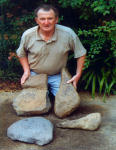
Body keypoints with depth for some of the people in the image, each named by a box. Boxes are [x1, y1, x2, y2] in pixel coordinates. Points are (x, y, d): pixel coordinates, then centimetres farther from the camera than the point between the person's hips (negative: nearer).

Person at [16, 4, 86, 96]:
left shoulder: (68, 34, -19)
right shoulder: (27, 35, -13)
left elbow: (81, 54, -6)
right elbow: (22, 54, 7)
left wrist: (78, 75, -9)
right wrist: (27, 71, -4)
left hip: (57, 76, 0)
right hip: (35, 75, 1)